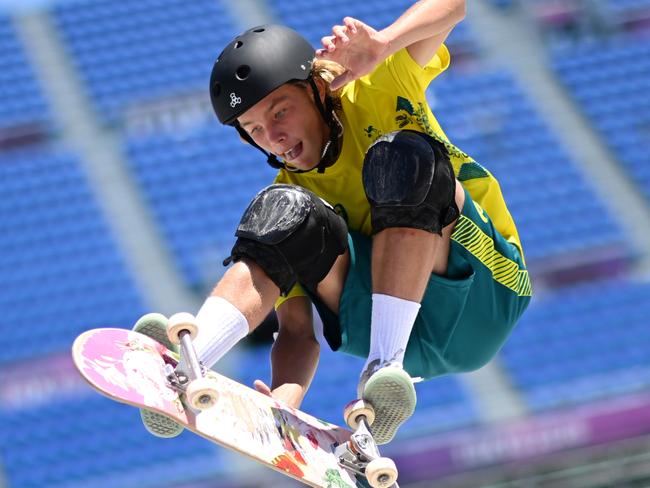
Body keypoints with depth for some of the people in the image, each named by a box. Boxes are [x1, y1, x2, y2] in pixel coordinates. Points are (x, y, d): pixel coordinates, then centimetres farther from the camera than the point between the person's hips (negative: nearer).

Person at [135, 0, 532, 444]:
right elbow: (298, 330, -3)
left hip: (484, 293, -2)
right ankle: (184, 367, -40)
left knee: (405, 158, -25)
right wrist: (286, 399, -26)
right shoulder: (295, 190, 6)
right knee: (292, 216, -19)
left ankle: (384, 365, -36)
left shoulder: (375, 90, 0)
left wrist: (382, 44, -35)